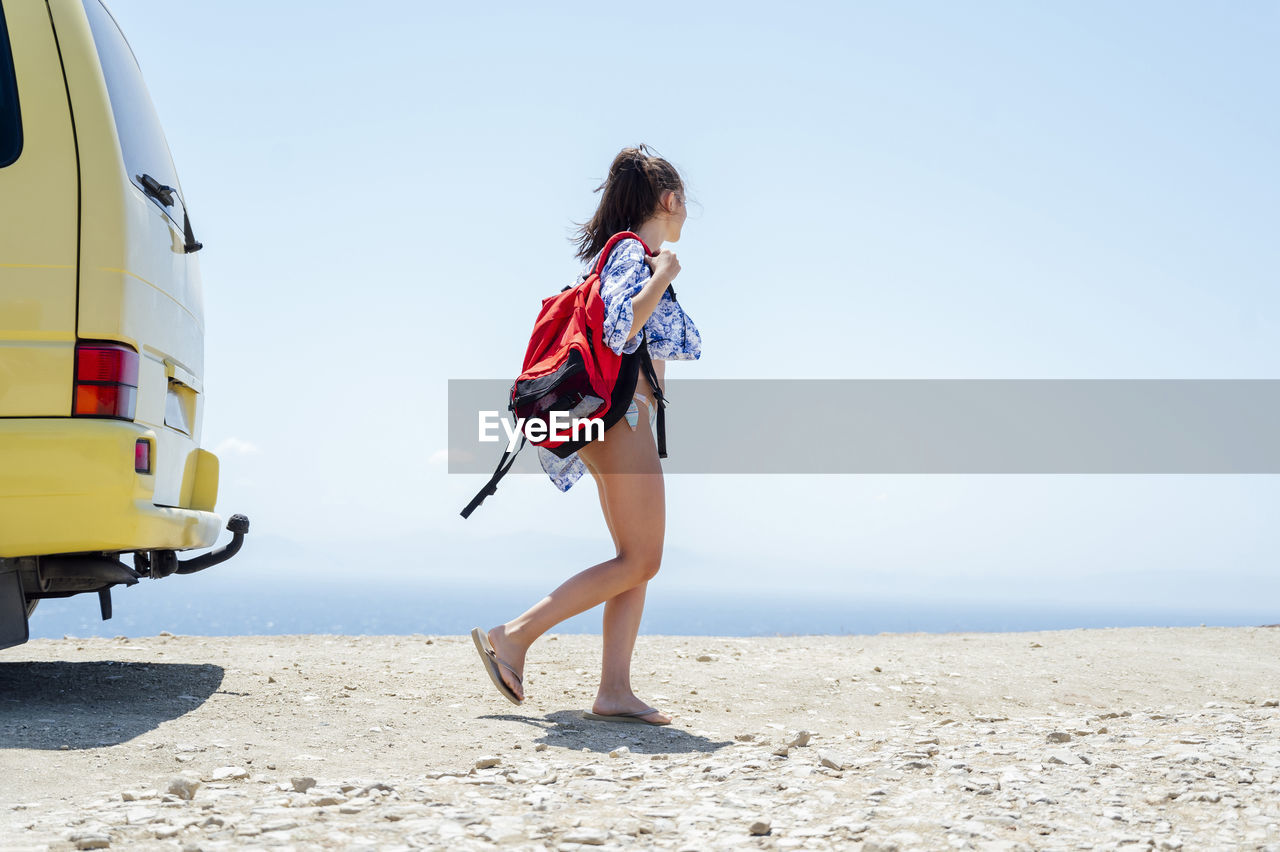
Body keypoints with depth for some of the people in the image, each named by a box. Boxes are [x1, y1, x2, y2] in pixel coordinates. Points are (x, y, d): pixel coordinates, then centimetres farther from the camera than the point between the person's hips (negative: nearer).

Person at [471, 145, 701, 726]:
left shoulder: (630, 255, 19)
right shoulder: (633, 252, -10)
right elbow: (617, 330, -26)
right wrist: (664, 275, -17)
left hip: (619, 420, 10)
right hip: (623, 414, -10)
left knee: (635, 559, 6)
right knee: (639, 561, -10)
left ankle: (613, 691, 1)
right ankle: (513, 636, -12)